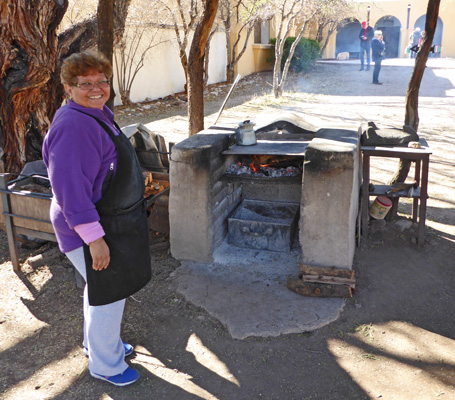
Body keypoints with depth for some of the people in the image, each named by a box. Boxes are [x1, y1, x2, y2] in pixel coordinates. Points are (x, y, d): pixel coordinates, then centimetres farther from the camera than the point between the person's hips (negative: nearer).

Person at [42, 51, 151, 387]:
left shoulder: (98, 114, 7)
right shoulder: (73, 126, -26)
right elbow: (70, 189, -28)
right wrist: (95, 238, -27)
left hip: (113, 220, 10)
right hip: (93, 227, -10)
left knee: (101, 288, 24)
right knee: (108, 293, 4)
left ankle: (98, 343, 46)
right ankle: (105, 364, 26)